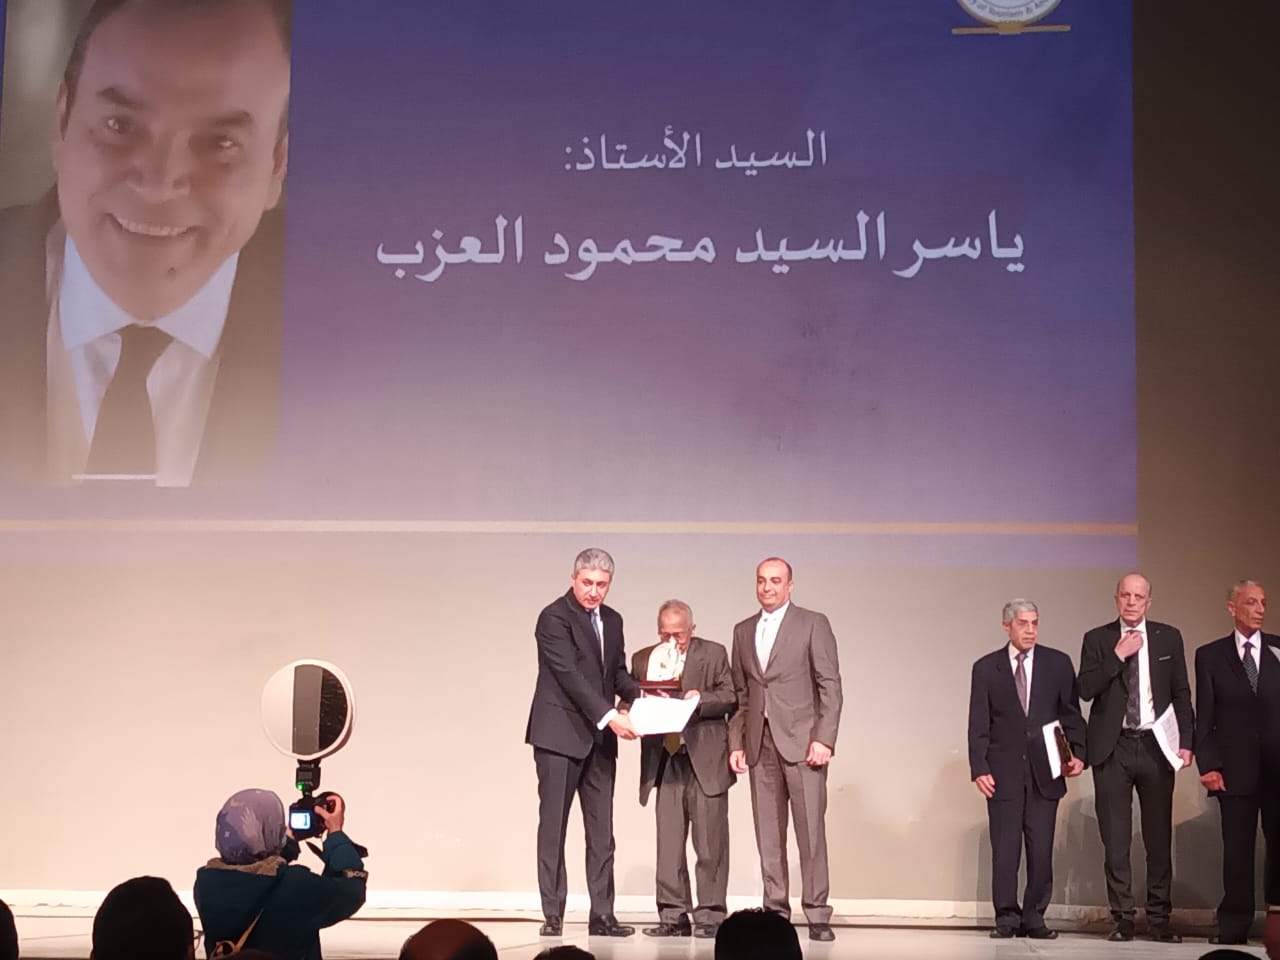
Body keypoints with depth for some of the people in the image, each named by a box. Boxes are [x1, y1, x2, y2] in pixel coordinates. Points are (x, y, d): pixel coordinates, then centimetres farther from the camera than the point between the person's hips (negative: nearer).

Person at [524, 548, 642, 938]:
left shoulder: (612, 620, 13)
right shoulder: (554, 617, -10)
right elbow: (569, 675, -19)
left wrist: (638, 694, -6)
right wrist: (609, 716, -25)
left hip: (599, 738, 7)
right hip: (560, 734, -7)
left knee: (602, 829, 5)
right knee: (553, 825, -1)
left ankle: (602, 915, 7)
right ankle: (553, 915, 3)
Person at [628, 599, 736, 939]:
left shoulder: (713, 654, 5)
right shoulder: (643, 659, 15)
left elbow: (730, 696, -1)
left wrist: (700, 699, -17)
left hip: (704, 760, -3)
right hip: (665, 761, 3)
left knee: (709, 841, -3)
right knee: (668, 842, 4)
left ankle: (710, 916, 2)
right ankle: (674, 916, 9)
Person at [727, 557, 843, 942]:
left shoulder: (813, 624, 2)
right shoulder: (743, 631, 17)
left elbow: (830, 686, -3)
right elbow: (739, 693, 17)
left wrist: (824, 739, -11)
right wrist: (736, 743, 8)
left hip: (801, 741, -4)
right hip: (760, 745, 4)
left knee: (811, 830, -6)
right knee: (768, 835, 3)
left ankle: (817, 914, -2)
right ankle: (776, 912, 8)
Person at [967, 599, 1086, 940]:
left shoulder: (1058, 663, 6)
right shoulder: (986, 668, 5)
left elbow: (1071, 715, 8)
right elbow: (978, 725, 3)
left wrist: (1078, 753, -5)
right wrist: (979, 768, -5)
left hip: (1044, 770, 1)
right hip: (1003, 772, -1)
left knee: (1041, 850, 0)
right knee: (1004, 850, -1)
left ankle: (1034, 918, 9)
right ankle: (1007, 918, 7)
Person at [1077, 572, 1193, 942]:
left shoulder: (1168, 638, 8)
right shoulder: (1098, 640, 5)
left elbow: (1181, 693, 9)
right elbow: (1086, 689, -5)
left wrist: (1185, 741, 1)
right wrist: (1118, 656, -13)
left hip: (1155, 745, 1)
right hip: (1112, 747, -1)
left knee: (1159, 837, 2)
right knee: (1115, 839, 0)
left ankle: (1159, 920, 10)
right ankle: (1123, 919, 7)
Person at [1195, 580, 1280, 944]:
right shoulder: (1210, 655, 5)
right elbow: (1205, 715, 2)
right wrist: (1207, 764, -6)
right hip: (1235, 767, -1)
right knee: (1237, 849, 3)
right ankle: (1234, 924, 9)